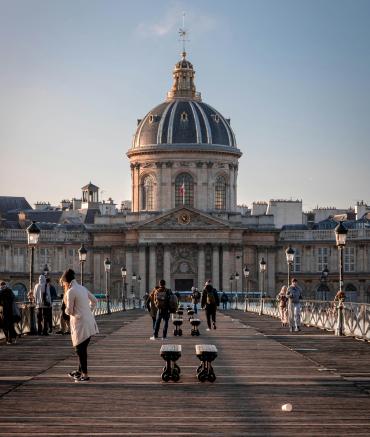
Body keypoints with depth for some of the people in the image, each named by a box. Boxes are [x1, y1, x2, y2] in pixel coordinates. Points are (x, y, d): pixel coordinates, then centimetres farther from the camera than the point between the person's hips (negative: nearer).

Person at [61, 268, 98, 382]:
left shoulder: (71, 291, -13)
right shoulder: (82, 288, 12)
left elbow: (69, 311, -13)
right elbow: (94, 300, 22)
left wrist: (66, 310, 9)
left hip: (80, 323, -8)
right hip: (89, 321, 8)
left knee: (80, 349, -1)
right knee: (82, 348, 18)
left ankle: (85, 375, 0)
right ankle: (80, 371, 29)